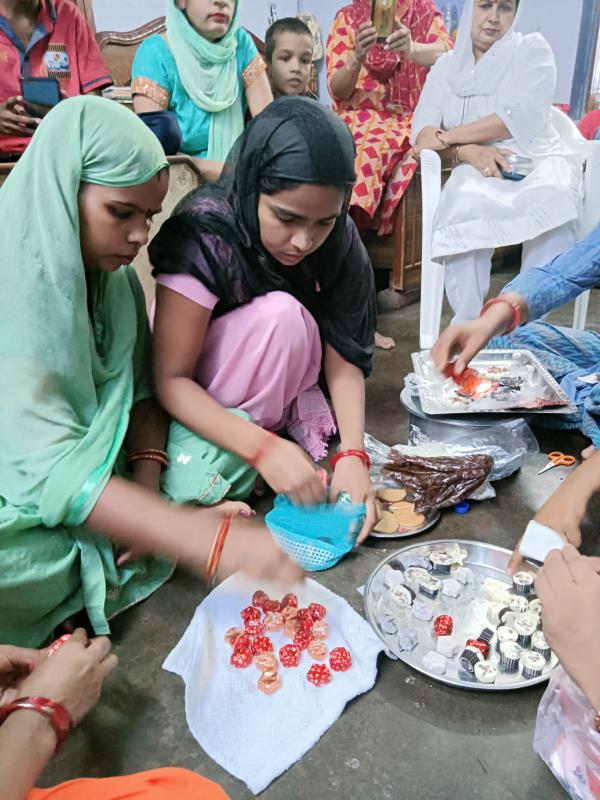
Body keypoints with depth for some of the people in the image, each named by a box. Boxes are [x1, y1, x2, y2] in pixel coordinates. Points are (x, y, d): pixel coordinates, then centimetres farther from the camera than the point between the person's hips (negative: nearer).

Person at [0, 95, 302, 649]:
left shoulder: (110, 275, -1)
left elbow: (141, 392, 3)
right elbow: (49, 469, -32)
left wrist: (147, 485, -17)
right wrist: (210, 541, -40)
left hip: (96, 463, 7)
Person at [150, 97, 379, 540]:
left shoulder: (338, 237, -17)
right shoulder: (204, 237, -30)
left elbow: (343, 355, -15)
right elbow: (170, 379, -27)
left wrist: (353, 454, -29)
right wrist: (262, 447, -38)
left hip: (276, 383, 6)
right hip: (197, 395, -5)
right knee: (279, 314, -31)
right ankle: (215, 462, -17)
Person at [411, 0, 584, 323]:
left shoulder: (533, 49, 7)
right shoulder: (446, 66, 14)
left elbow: (524, 116, -11)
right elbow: (421, 131, -1)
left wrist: (446, 137, -13)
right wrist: (470, 151, -21)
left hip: (537, 158, -1)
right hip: (478, 167, 1)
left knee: (553, 201, -35)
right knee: (467, 201, -35)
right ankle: (467, 325, -36)